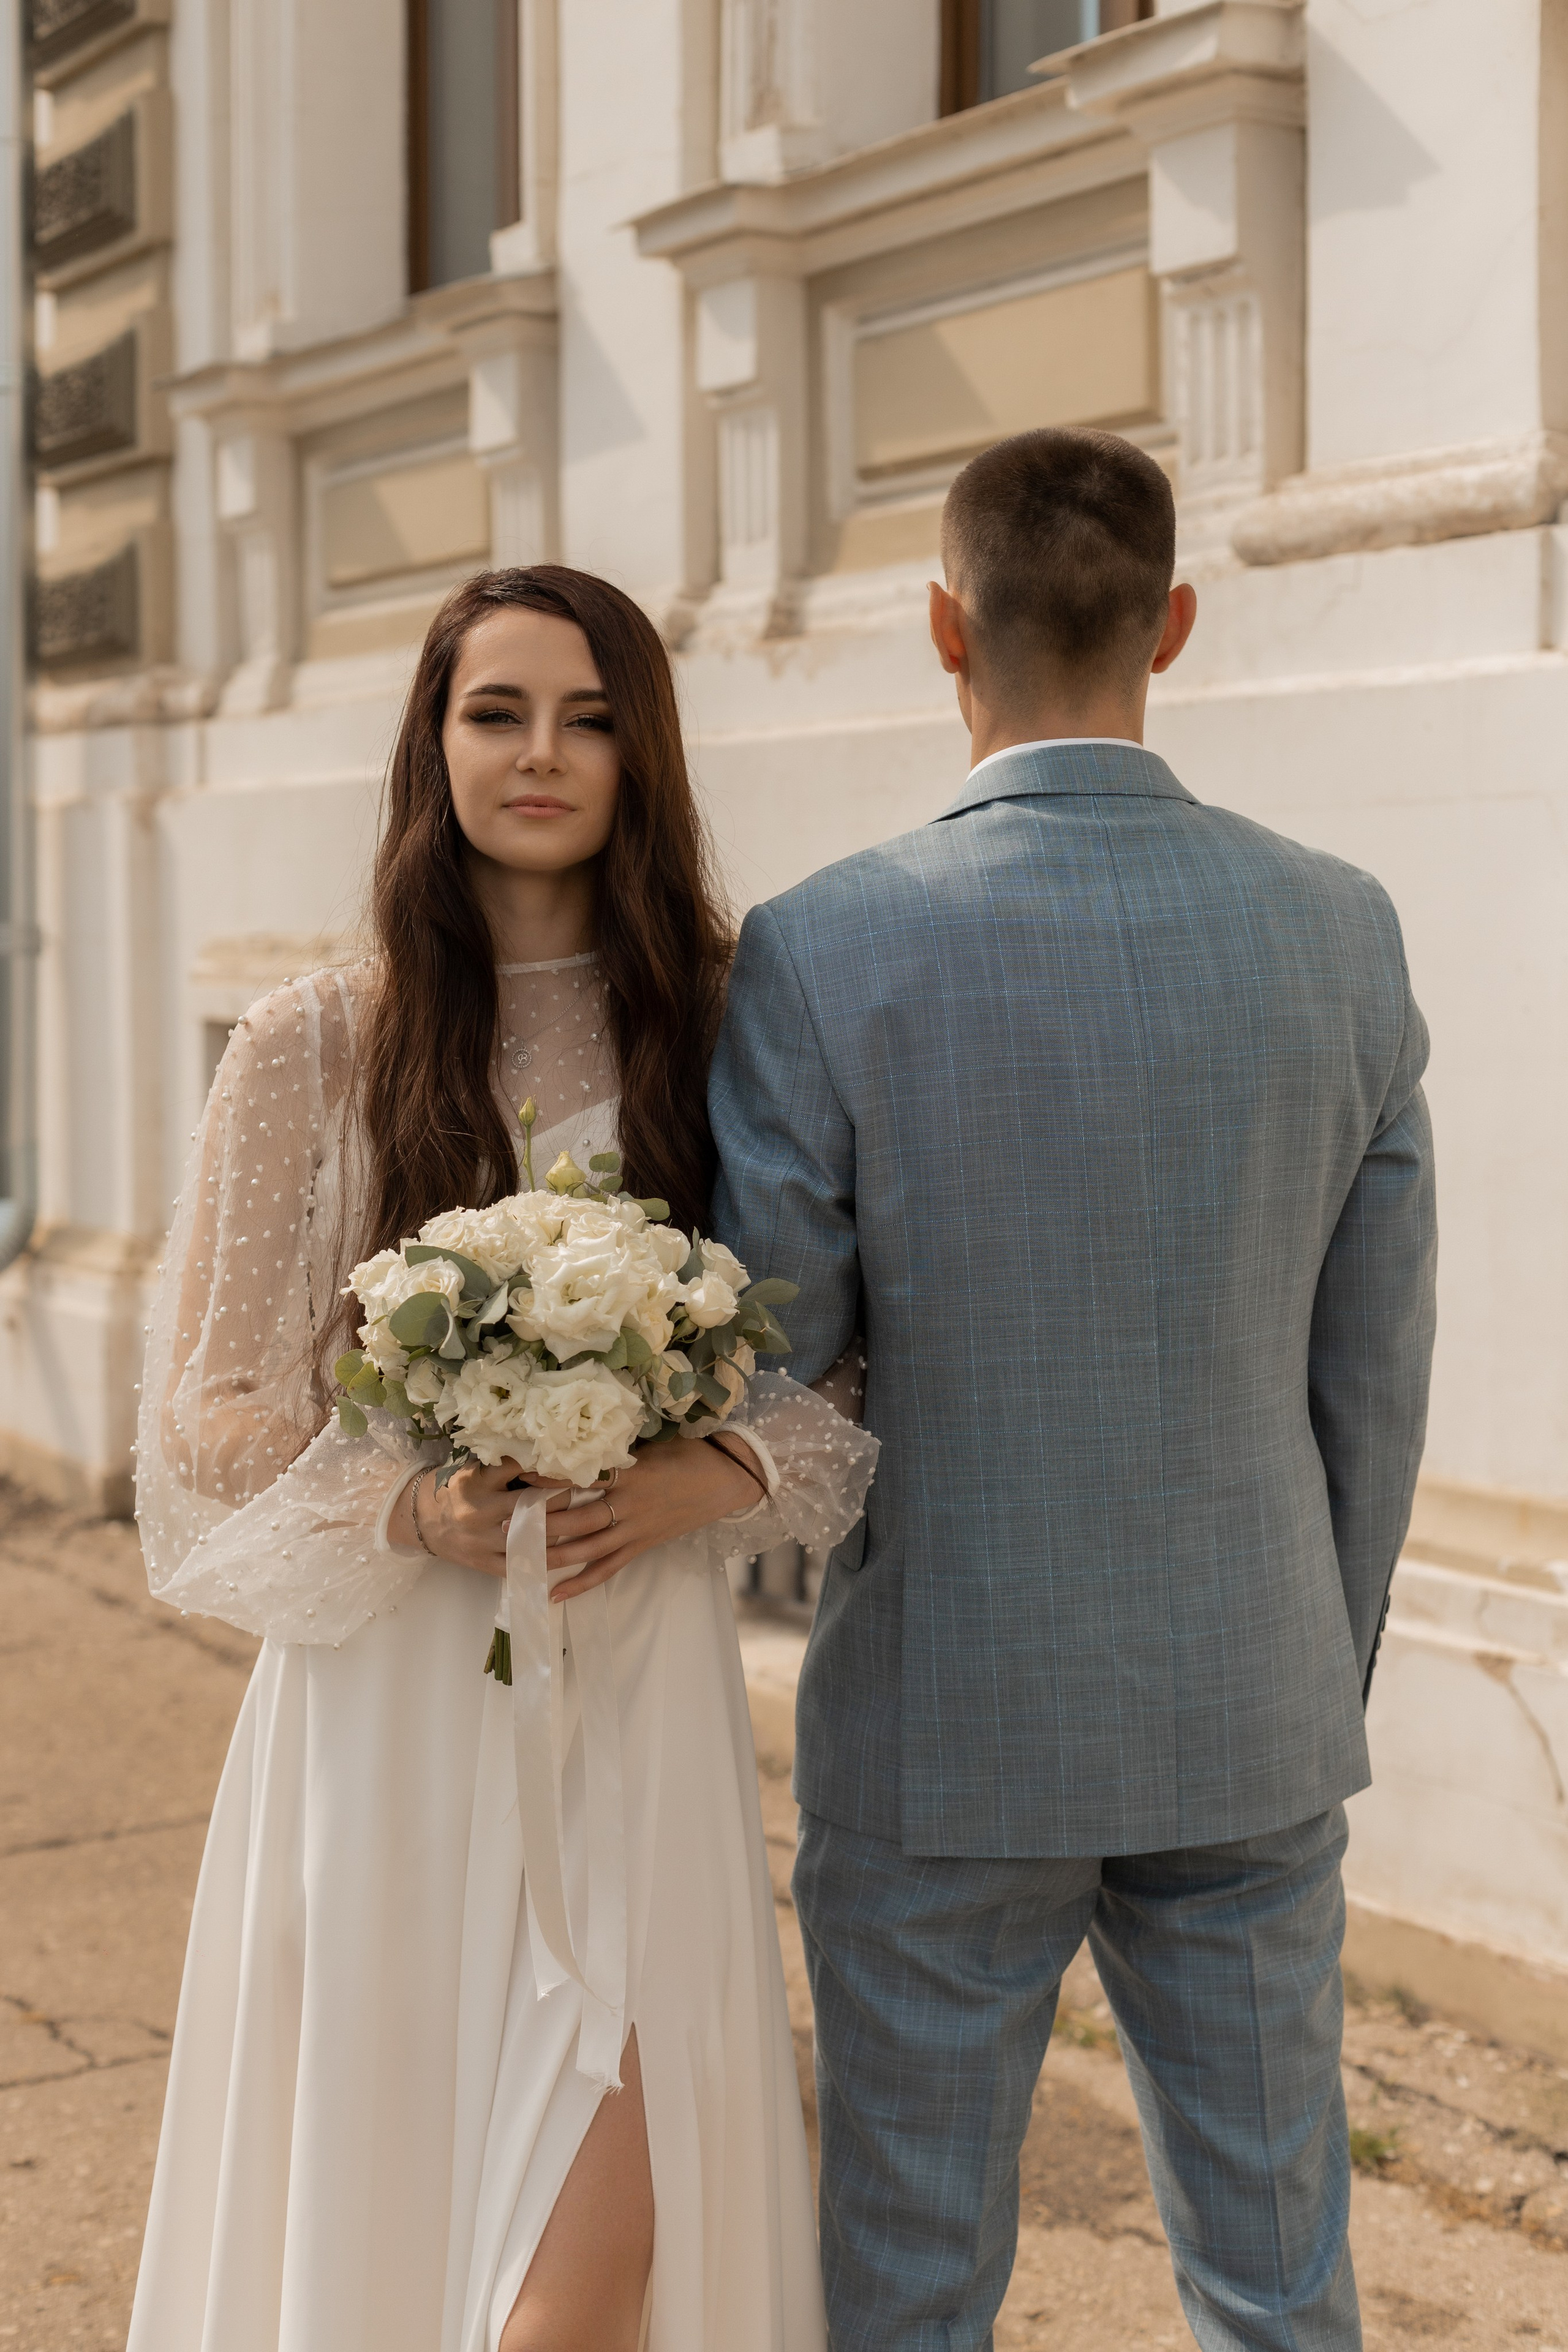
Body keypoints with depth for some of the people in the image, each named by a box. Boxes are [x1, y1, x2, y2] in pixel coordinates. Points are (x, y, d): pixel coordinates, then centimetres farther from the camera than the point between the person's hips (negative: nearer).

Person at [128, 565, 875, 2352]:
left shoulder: (712, 1032, 4)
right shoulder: (313, 1048, -1)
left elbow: (834, 1383, 6)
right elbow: (221, 1414, 0)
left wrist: (699, 1481, -13)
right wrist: (411, 1511, -16)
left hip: (638, 1685, 1)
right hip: (392, 1692, -1)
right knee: (376, 2205, 8)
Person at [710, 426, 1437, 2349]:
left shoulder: (824, 952, -16)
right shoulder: (1342, 931, -5)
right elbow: (1374, 1375, 1)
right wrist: (1326, 1683, 14)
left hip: (944, 1728, -3)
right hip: (1248, 1715, 3)